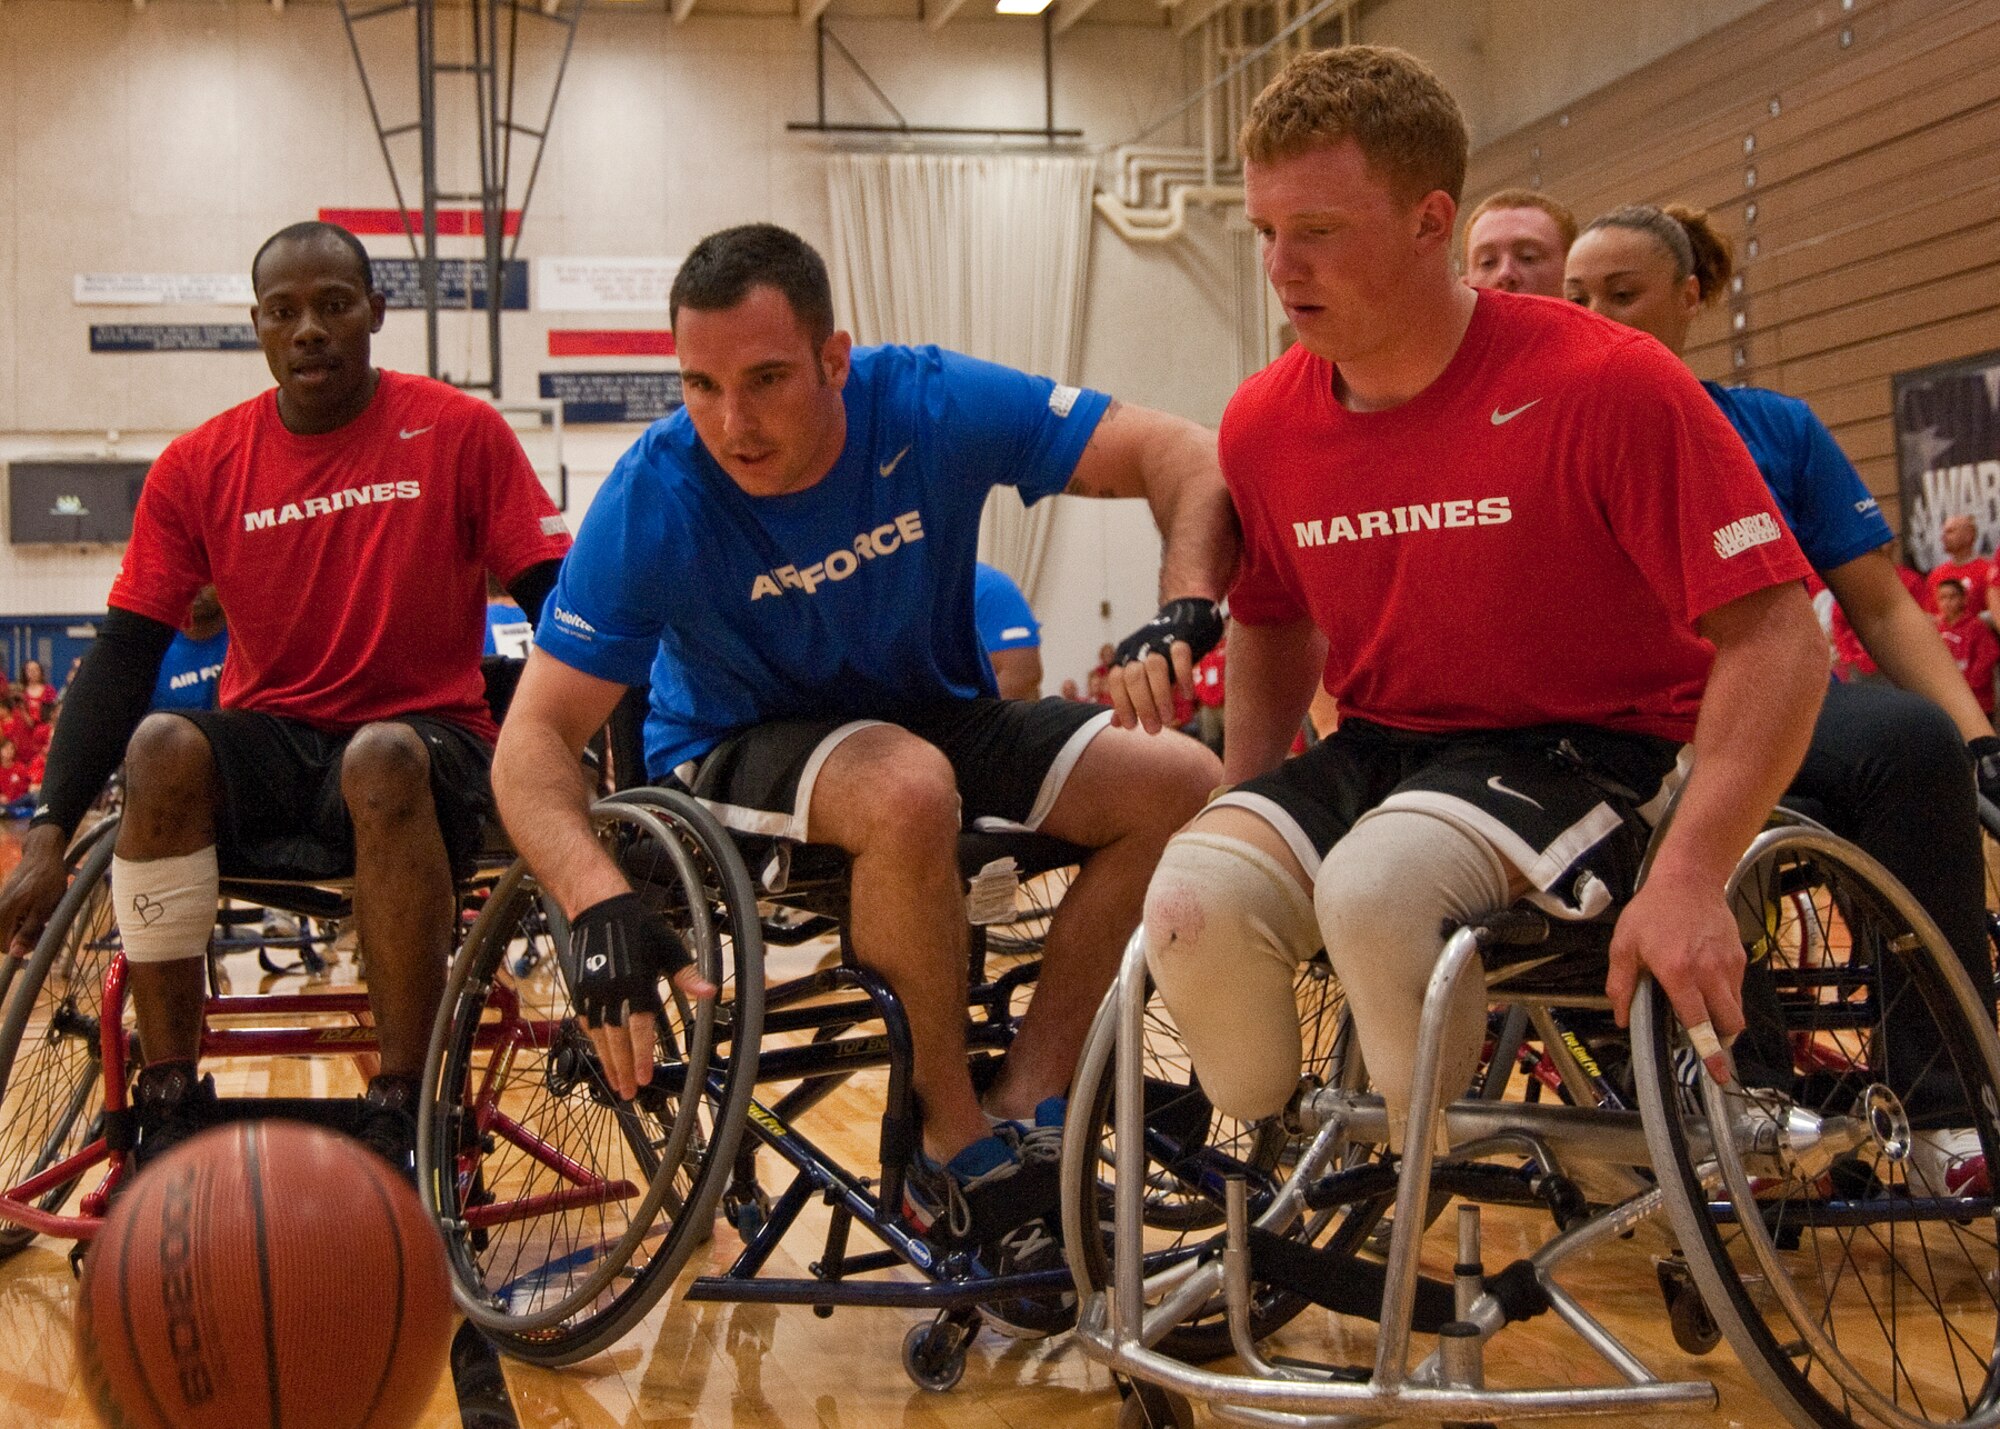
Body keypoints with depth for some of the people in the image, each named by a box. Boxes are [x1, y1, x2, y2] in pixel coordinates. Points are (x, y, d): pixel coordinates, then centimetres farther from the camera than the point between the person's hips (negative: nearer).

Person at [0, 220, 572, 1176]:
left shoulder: (459, 433, -4)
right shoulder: (199, 468, 2)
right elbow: (123, 653, -2)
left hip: (423, 738, -2)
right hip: (269, 748, 2)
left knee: (384, 760, -37)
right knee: (162, 748, -30)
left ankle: (401, 1115, -31)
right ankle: (168, 1107, -24)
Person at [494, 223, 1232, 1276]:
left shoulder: (930, 406, -19)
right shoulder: (655, 498, -23)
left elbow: (1184, 456, -18)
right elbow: (534, 735, -23)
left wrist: (1181, 615, -37)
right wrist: (599, 907, -41)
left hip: (936, 718, 4)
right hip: (738, 752, -4)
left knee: (1182, 783, -18)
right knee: (906, 788, -38)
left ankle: (1022, 1109, -15)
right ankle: (956, 1142, -20)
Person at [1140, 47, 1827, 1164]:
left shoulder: (1610, 385, -18)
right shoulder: (1265, 424, 0)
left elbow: (1775, 635, -18)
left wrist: (1690, 876, -28)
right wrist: (1243, 814, 6)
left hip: (1593, 747, -5)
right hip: (1383, 748, 5)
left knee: (1379, 884, -35)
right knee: (1195, 902, -25)